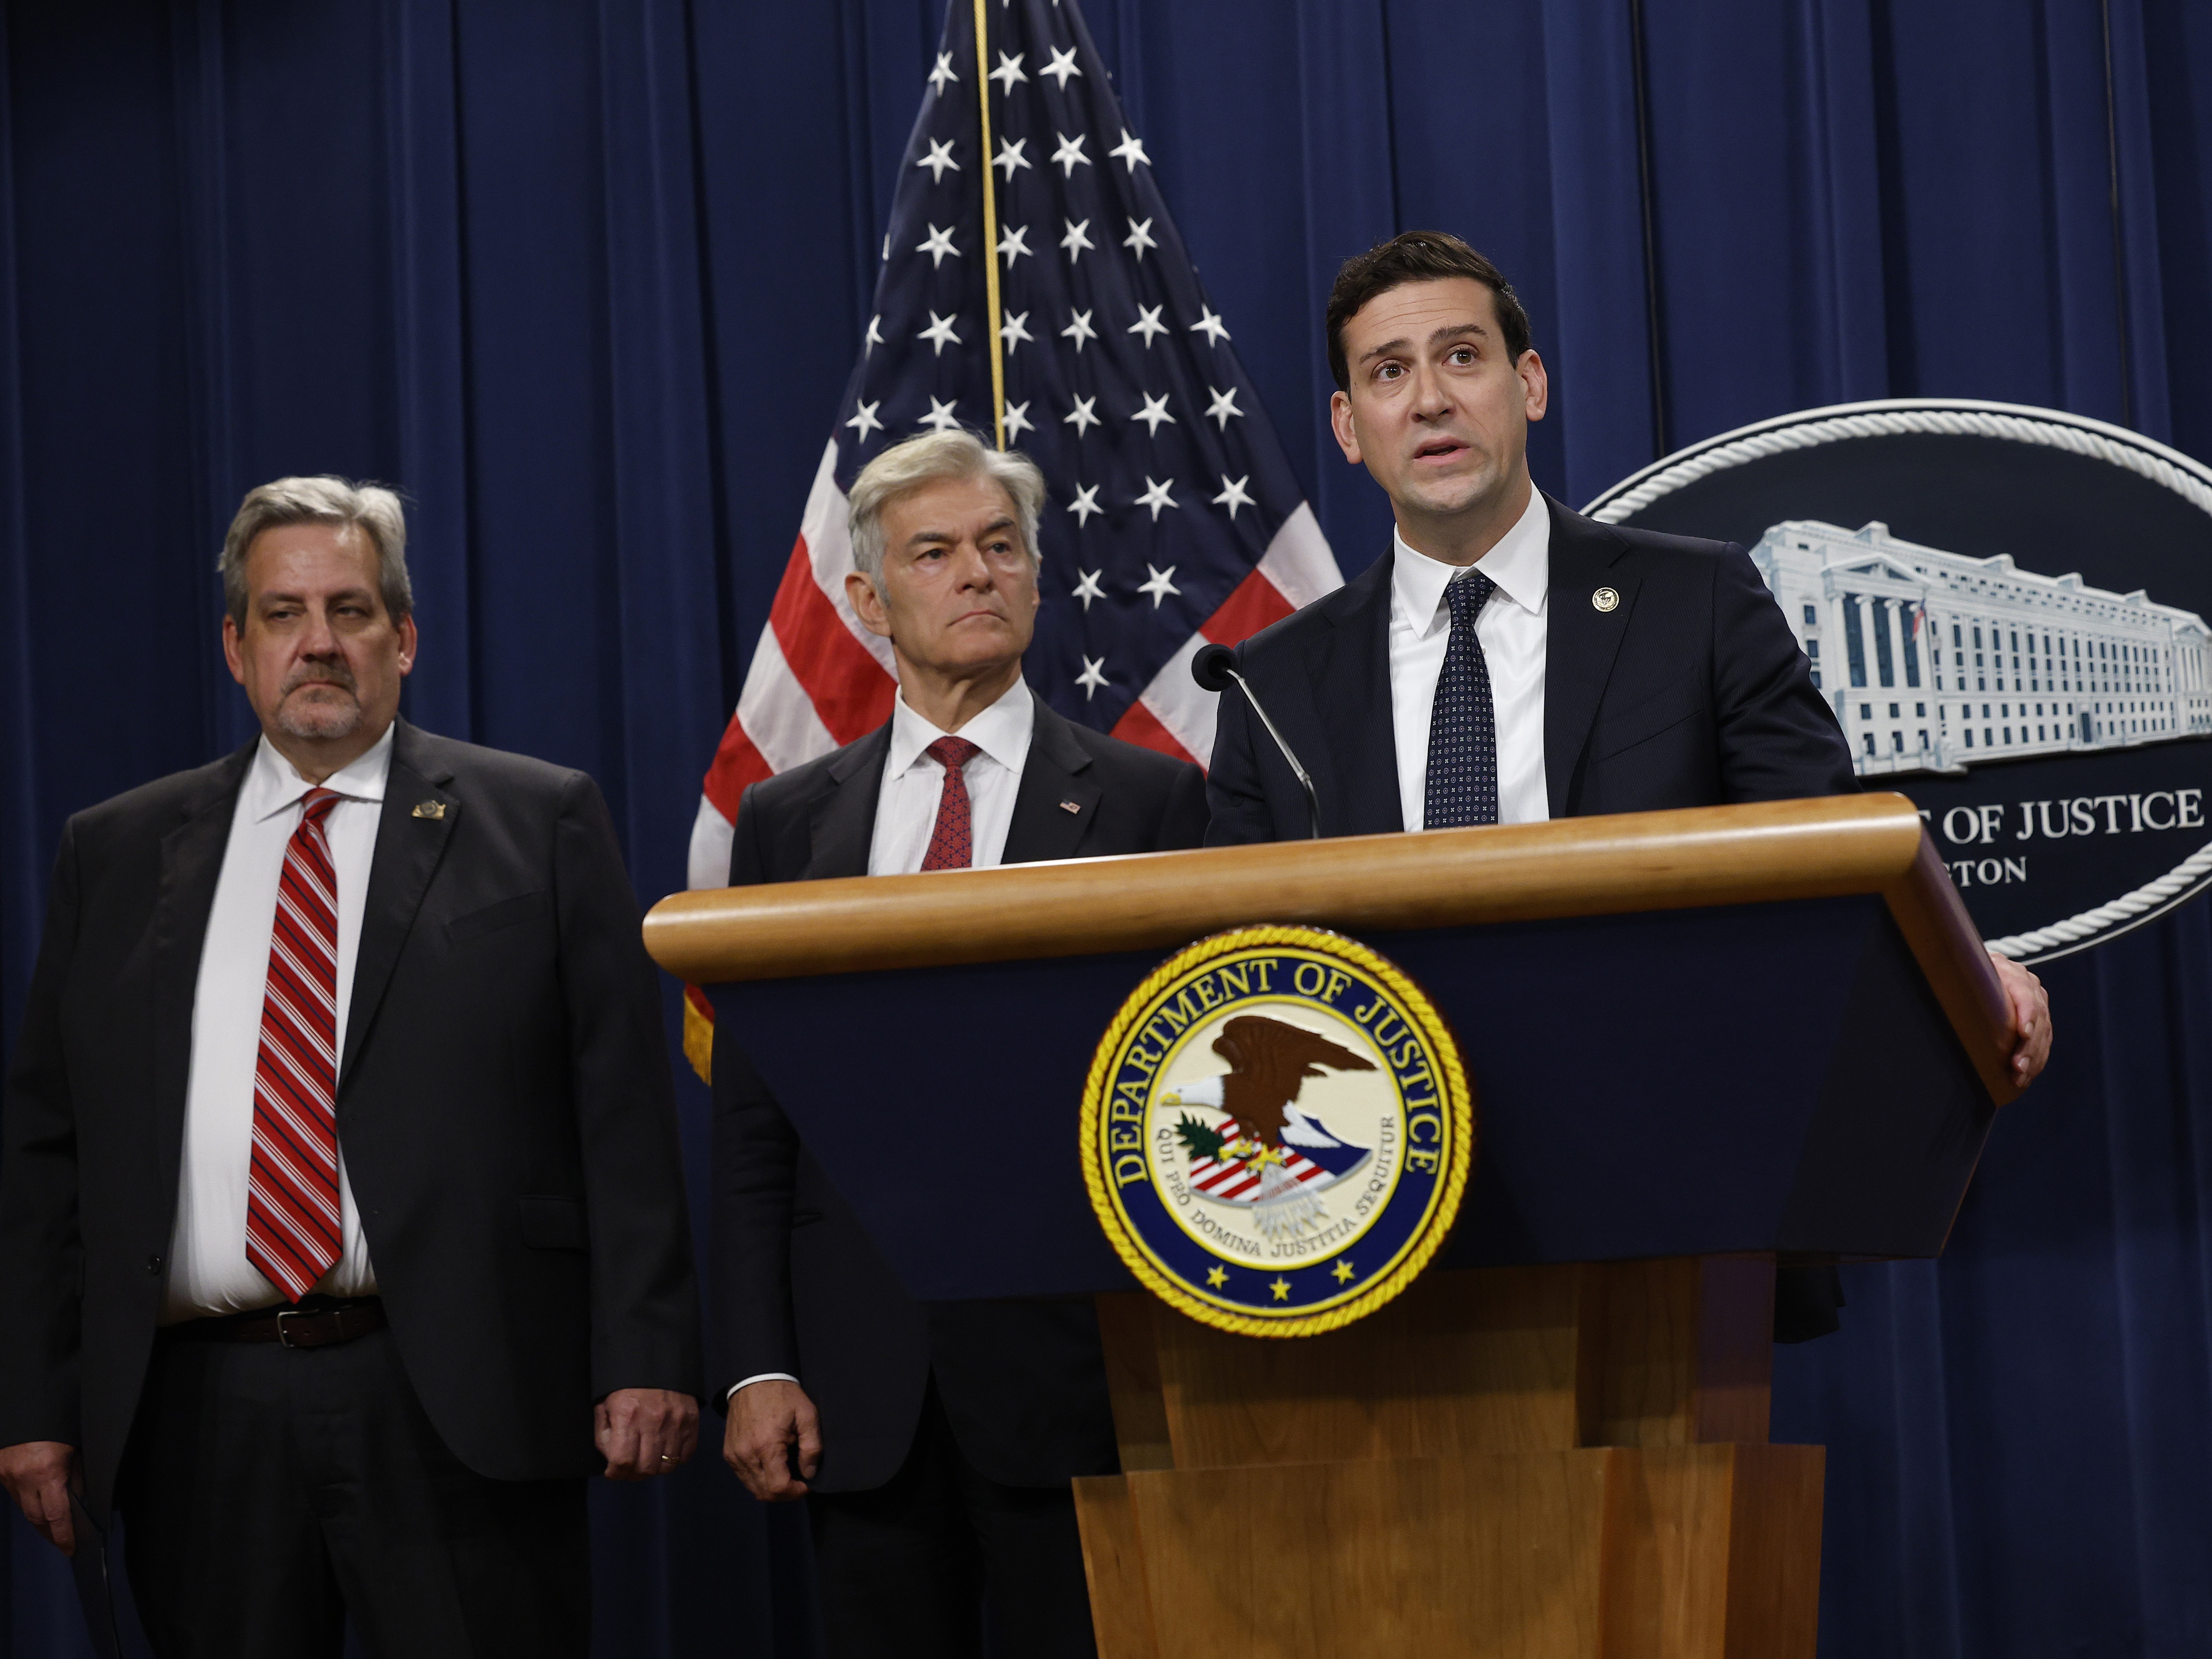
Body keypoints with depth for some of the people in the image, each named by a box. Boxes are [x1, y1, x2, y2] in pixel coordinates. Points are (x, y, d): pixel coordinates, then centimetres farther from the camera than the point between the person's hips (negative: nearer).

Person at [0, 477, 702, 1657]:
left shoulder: (539, 825, 6)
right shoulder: (116, 853, 13)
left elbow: (624, 1110, 0)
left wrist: (645, 1362, -8)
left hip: (458, 1421, -2)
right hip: (199, 1420, 2)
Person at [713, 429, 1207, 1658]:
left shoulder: (1147, 804, 3)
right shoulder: (786, 821, 11)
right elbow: (748, 1126, 8)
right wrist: (756, 1368, -1)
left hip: (1071, 1359, -2)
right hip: (861, 1385, 2)